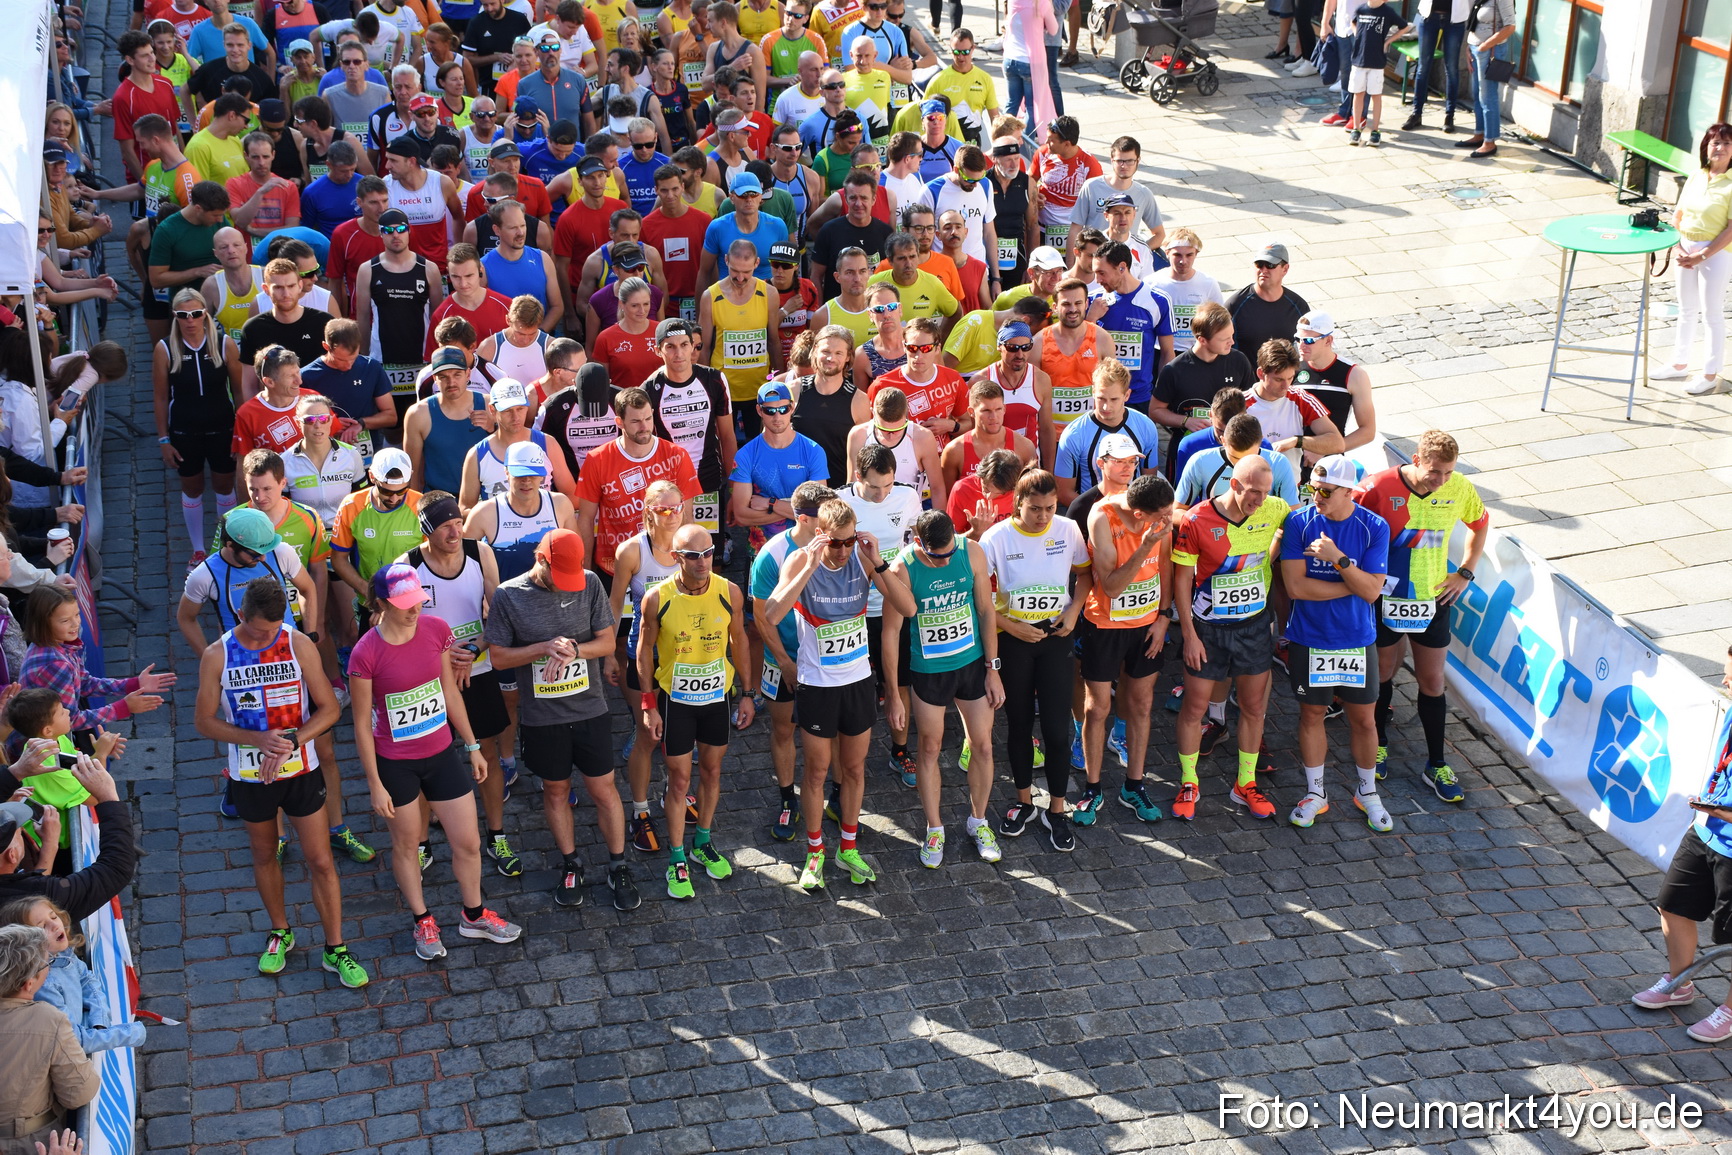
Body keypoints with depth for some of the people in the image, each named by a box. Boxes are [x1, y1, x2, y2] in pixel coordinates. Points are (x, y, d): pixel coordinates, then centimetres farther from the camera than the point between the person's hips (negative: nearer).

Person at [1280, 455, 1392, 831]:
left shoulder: (1375, 528, -11)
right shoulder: (1299, 522, -11)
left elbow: (1372, 591, -16)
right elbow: (1295, 586, -17)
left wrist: (1337, 558, -27)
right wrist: (1352, 585, -15)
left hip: (1357, 641, 0)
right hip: (1309, 640, 0)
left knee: (1364, 718, 11)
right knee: (1311, 714, 13)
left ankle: (1367, 792, 32)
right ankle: (1315, 793, 30)